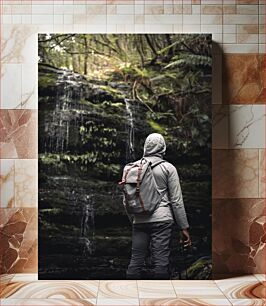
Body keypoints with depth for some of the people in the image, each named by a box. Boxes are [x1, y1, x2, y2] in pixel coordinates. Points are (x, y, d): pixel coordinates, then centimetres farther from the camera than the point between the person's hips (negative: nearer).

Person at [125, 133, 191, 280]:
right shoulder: (168, 168, -1)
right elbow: (176, 200, -3)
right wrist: (184, 227, 1)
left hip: (139, 221, 4)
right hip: (161, 220, -4)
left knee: (136, 261, 7)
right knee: (160, 262, -2)